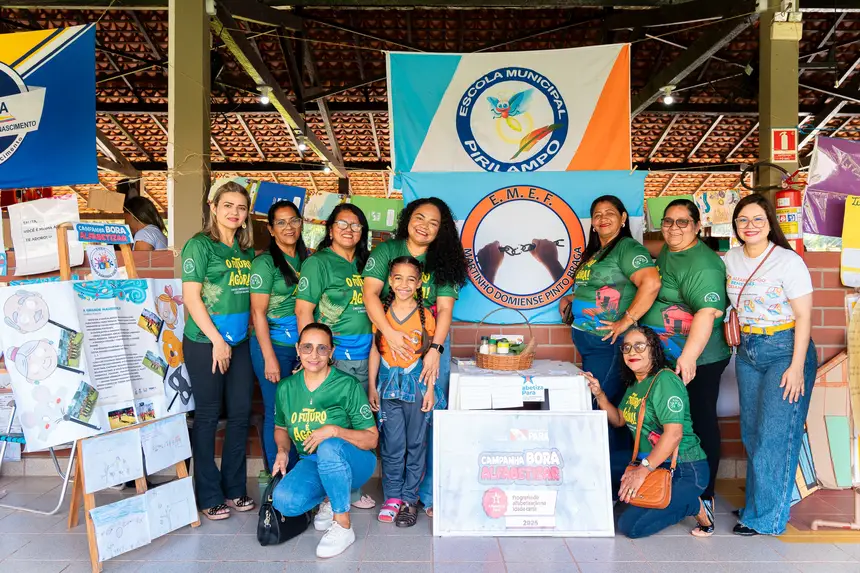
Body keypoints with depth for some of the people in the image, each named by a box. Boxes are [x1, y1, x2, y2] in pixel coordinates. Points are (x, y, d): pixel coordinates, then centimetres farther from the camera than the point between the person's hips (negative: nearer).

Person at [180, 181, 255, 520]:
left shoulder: (246, 251, 12)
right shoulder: (200, 245, -6)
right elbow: (191, 296, -12)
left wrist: (241, 333, 8)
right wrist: (217, 340, -13)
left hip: (239, 343, 6)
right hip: (205, 343, -6)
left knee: (240, 414, 9)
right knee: (207, 416, 3)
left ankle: (234, 489, 23)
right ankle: (209, 497, 15)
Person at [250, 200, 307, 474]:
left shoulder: (306, 258, 8)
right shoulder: (265, 262, -9)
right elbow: (258, 313, -11)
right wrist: (270, 358, -13)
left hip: (302, 346, 5)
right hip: (274, 346, -5)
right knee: (277, 413, 5)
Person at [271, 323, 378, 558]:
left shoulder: (347, 385, -15)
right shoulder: (286, 388, -2)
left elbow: (371, 439, -15)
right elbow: (281, 428, 16)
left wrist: (334, 430, -30)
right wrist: (282, 450, -5)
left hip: (352, 463, -3)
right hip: (312, 463, 4)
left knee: (329, 447, -38)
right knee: (284, 501, -27)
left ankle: (343, 527, -21)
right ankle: (329, 498, 7)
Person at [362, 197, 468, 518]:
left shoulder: (443, 262, 2)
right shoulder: (386, 251, -1)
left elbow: (445, 308, -6)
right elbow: (370, 293, -11)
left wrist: (435, 349, -20)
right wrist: (389, 333, -24)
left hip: (432, 343, 1)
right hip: (392, 343, -1)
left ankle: (428, 493, 10)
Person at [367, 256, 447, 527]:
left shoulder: (425, 315, -3)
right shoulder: (381, 313, 1)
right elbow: (375, 350, 5)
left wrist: (430, 389, -4)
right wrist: (372, 387, 4)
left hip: (416, 385, -1)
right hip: (388, 385, 1)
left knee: (416, 444, 7)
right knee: (392, 445, 5)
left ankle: (410, 498, 18)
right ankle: (392, 497, 19)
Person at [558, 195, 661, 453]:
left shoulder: (627, 248, -11)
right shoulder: (593, 252, 16)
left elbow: (651, 283, -26)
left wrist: (627, 320, -23)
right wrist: (570, 298, 12)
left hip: (609, 343, -9)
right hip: (587, 342, 9)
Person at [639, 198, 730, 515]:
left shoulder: (703, 264, -20)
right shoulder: (665, 252, 9)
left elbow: (707, 312, -29)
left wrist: (689, 356, -35)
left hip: (698, 359, -9)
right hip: (667, 357, 9)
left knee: (701, 422, 3)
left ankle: (704, 495, 16)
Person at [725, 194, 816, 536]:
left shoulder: (789, 261, -12)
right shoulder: (730, 259, 5)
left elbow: (804, 317, -13)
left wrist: (797, 367, -17)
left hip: (785, 350, -6)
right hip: (747, 351, 6)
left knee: (774, 436, -5)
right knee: (752, 434, 12)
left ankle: (765, 516, 7)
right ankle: (757, 504, 26)